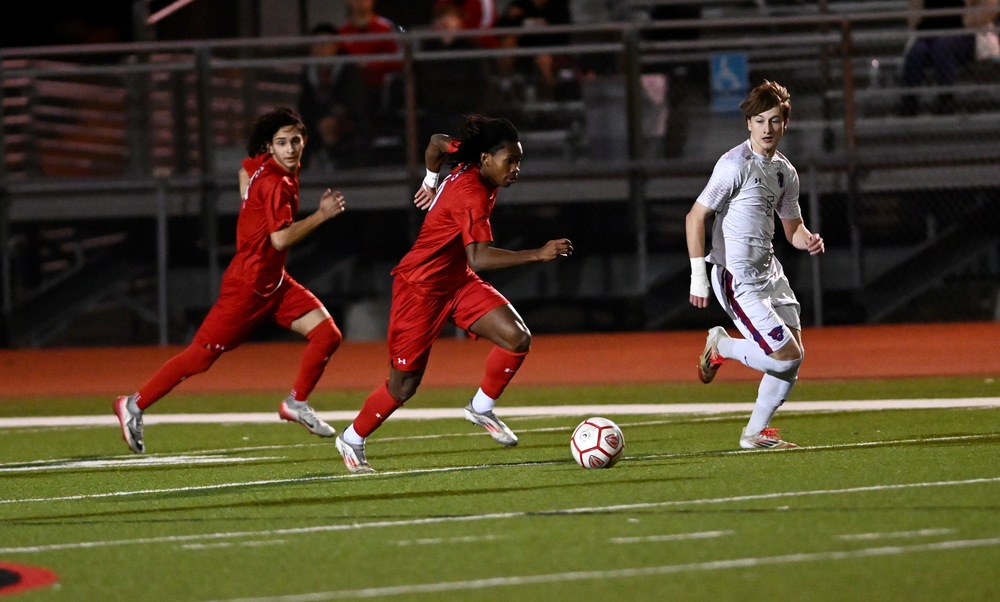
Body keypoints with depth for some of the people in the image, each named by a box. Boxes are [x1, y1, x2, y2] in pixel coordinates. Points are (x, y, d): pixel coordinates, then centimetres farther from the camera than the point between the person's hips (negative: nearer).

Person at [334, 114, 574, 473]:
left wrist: (431, 182, 31)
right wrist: (539, 255, -48)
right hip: (421, 286, -8)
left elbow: (437, 143, 16)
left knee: (517, 338, -13)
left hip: (457, 281, 8)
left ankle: (481, 409, 8)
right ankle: (352, 440, 26)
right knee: (404, 385, 3)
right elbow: (479, 257, -43)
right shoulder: (470, 195, -31)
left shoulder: (469, 165, -5)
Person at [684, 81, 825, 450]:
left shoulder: (784, 171, 10)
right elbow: (696, 217, -14)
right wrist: (698, 277, -18)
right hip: (738, 280, -8)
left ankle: (755, 433, 18)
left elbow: (792, 225, 22)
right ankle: (720, 347, 13)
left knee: (794, 356, 5)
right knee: (786, 356, -13)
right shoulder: (736, 164, -14)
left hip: (769, 272, 8)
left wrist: (808, 240, -3)